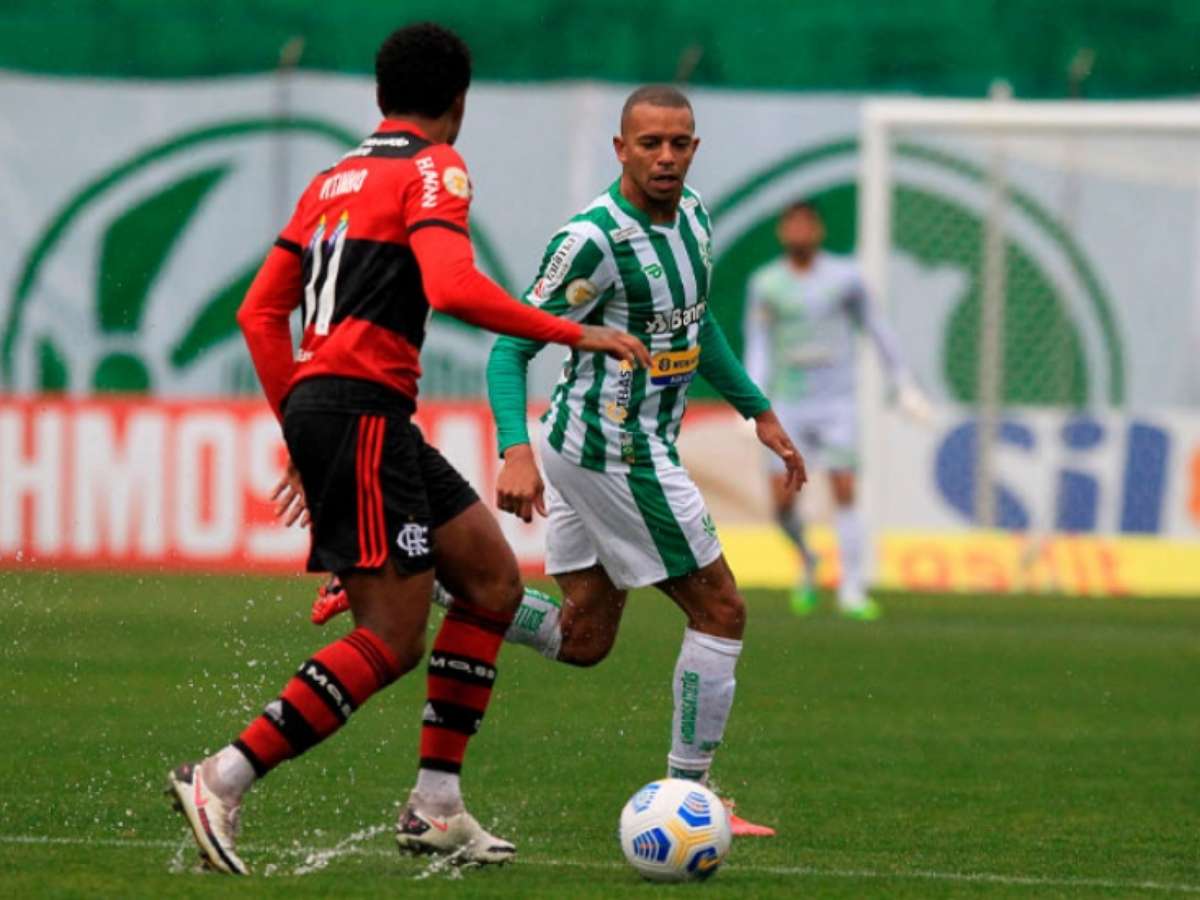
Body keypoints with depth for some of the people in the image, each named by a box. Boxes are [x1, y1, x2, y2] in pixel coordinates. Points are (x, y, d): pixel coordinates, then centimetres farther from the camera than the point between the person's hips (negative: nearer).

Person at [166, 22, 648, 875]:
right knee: (391, 640, -10)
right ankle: (222, 783, -16)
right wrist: (574, 334, -15)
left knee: (493, 580, 12)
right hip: (362, 410, -9)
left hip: (317, 404, 9)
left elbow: (261, 312, 19)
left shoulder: (333, 180, 20)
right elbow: (454, 289, -21)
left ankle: (436, 804, 9)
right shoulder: (434, 170, -4)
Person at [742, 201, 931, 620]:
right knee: (783, 501, -6)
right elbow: (757, 347, 2)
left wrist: (903, 385, 15)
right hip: (788, 405, 1)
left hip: (836, 402, -1)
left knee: (844, 492, -11)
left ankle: (852, 592, -7)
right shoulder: (766, 284, 2)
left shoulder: (844, 276, 1)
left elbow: (875, 329, 12)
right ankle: (807, 563, 24)